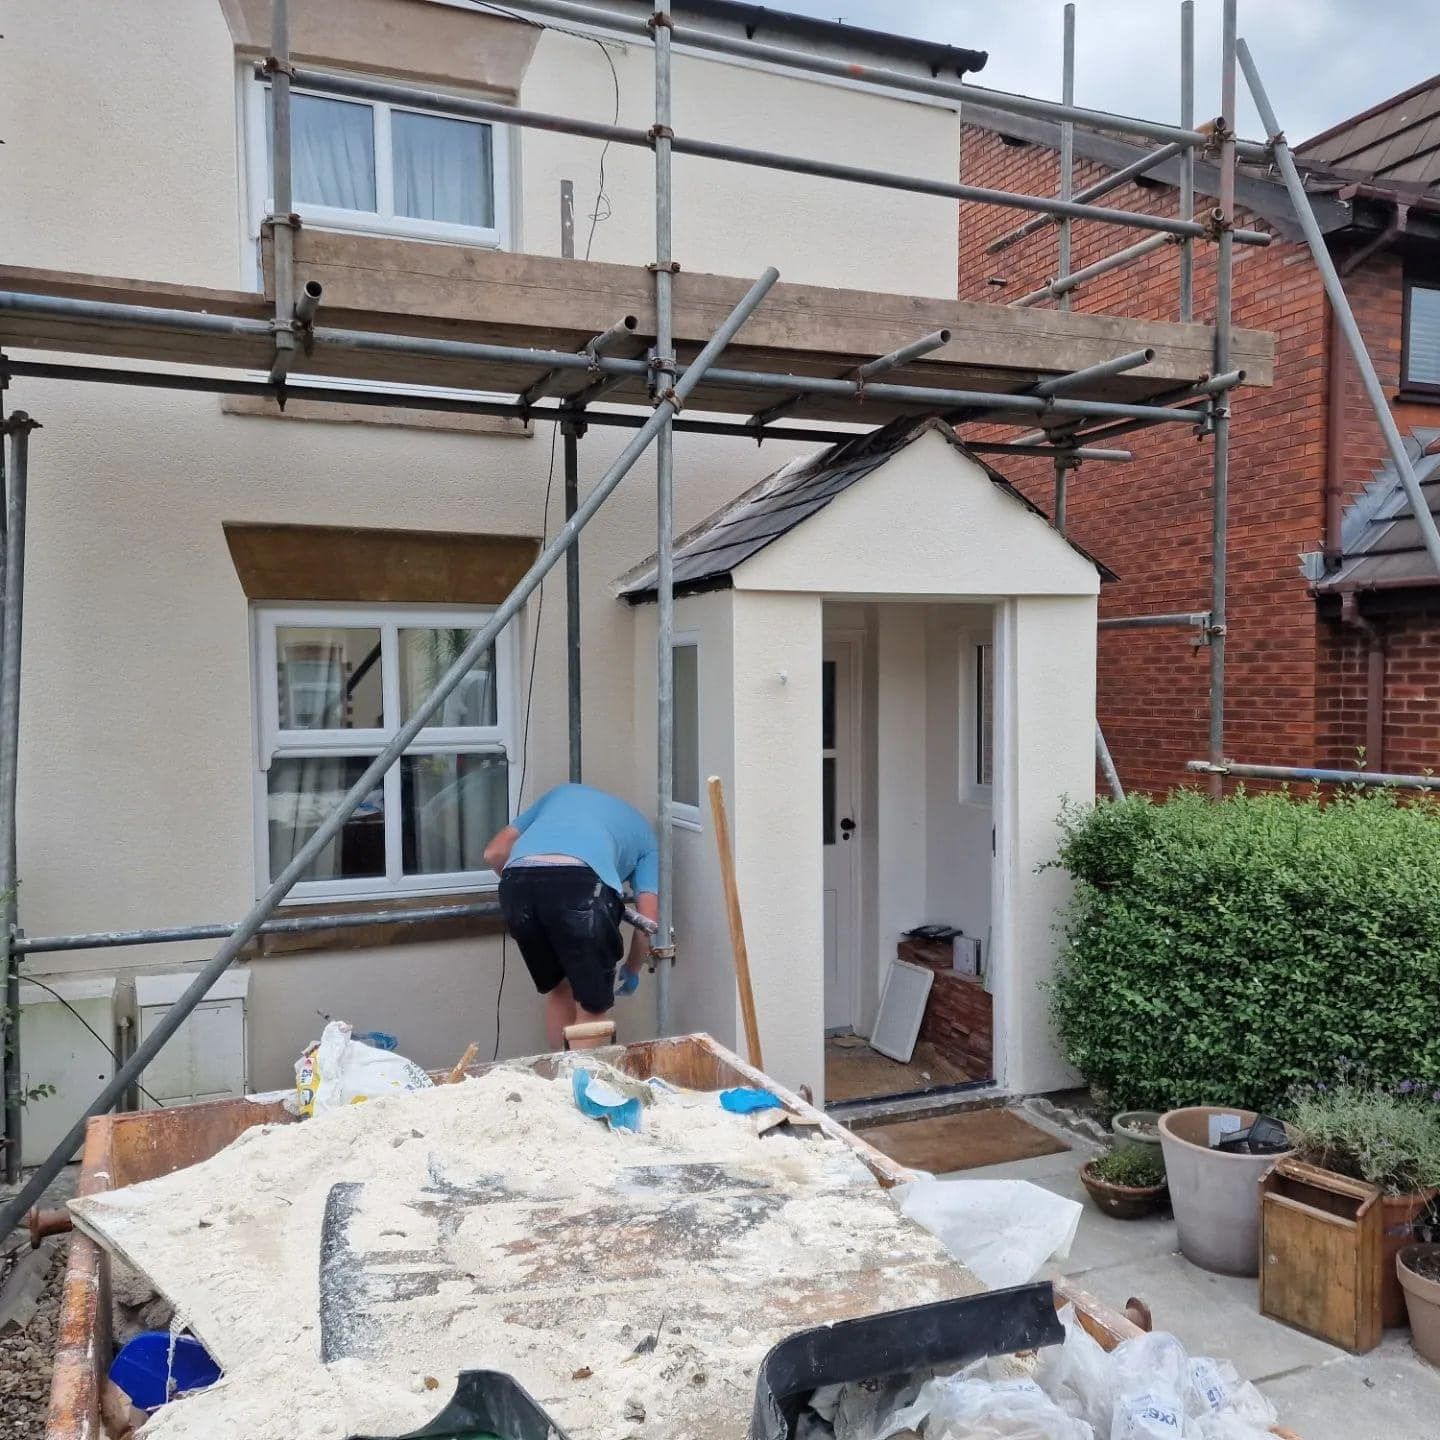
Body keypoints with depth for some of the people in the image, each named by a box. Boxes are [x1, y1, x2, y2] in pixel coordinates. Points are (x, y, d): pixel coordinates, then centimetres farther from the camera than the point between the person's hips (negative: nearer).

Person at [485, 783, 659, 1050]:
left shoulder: (561, 792, 40)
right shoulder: (643, 831, 32)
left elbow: (494, 854, 32)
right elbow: (647, 920, 22)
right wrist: (632, 971, 39)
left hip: (517, 880, 4)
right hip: (580, 881, -4)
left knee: (558, 988, 26)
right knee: (592, 1007, 14)